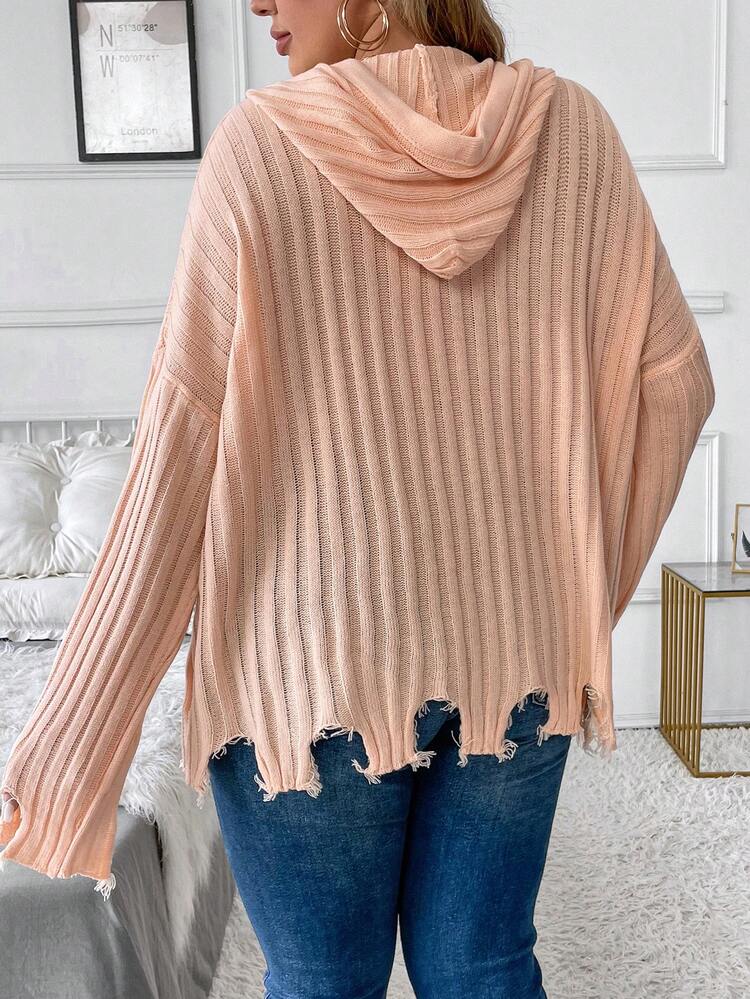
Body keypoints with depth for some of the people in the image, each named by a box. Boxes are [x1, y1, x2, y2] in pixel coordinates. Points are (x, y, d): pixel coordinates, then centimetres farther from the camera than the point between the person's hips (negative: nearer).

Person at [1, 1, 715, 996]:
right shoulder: (570, 129, 0)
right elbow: (670, 380, 3)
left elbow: (183, 447, -12)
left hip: (316, 662, -3)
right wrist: (589, 589, 15)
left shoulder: (260, 144, -9)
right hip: (518, 649, 4)